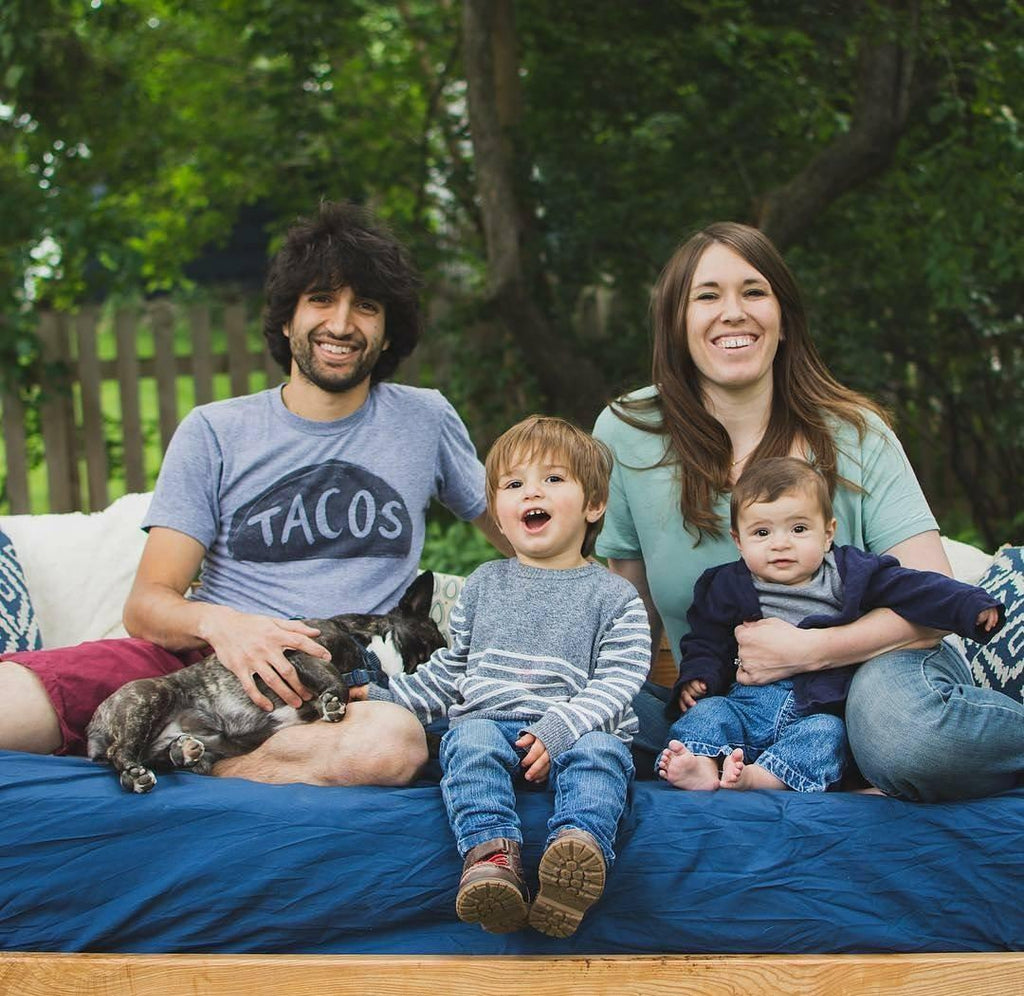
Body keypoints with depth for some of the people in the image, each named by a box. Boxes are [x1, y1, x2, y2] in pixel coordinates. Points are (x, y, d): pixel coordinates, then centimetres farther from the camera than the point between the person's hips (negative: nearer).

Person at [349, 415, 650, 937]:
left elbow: (615, 683, -1)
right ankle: (491, 853, -51)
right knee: (470, 739, -32)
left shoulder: (614, 596, 11)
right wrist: (386, 699, 15)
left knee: (600, 752, -35)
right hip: (489, 721, 2)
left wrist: (558, 729, -18)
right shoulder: (483, 586, 22)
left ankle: (580, 845, -59)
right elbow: (449, 671, 29)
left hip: (575, 731, -2)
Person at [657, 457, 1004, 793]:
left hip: (821, 710, -2)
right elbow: (706, 641, 18)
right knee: (708, 710, -22)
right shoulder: (728, 586, 10)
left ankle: (761, 776, -50)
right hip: (746, 701, 2)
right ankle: (703, 764, -45)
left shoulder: (851, 573, 6)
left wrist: (972, 606, -9)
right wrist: (696, 677, -2)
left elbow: (915, 588, 2)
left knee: (825, 732, -30)